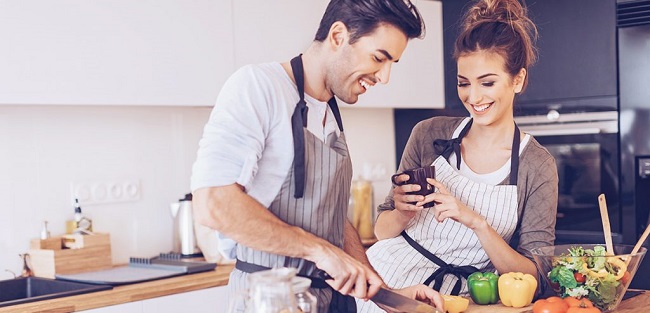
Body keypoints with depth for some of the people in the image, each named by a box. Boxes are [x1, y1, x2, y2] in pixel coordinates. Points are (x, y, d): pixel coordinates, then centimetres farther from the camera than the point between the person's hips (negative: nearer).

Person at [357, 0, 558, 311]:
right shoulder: (429, 134, 0)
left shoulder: (538, 166, -4)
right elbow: (382, 232, 7)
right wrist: (404, 212, -15)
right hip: (388, 281, 2)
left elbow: (532, 275, -8)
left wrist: (476, 222, -21)